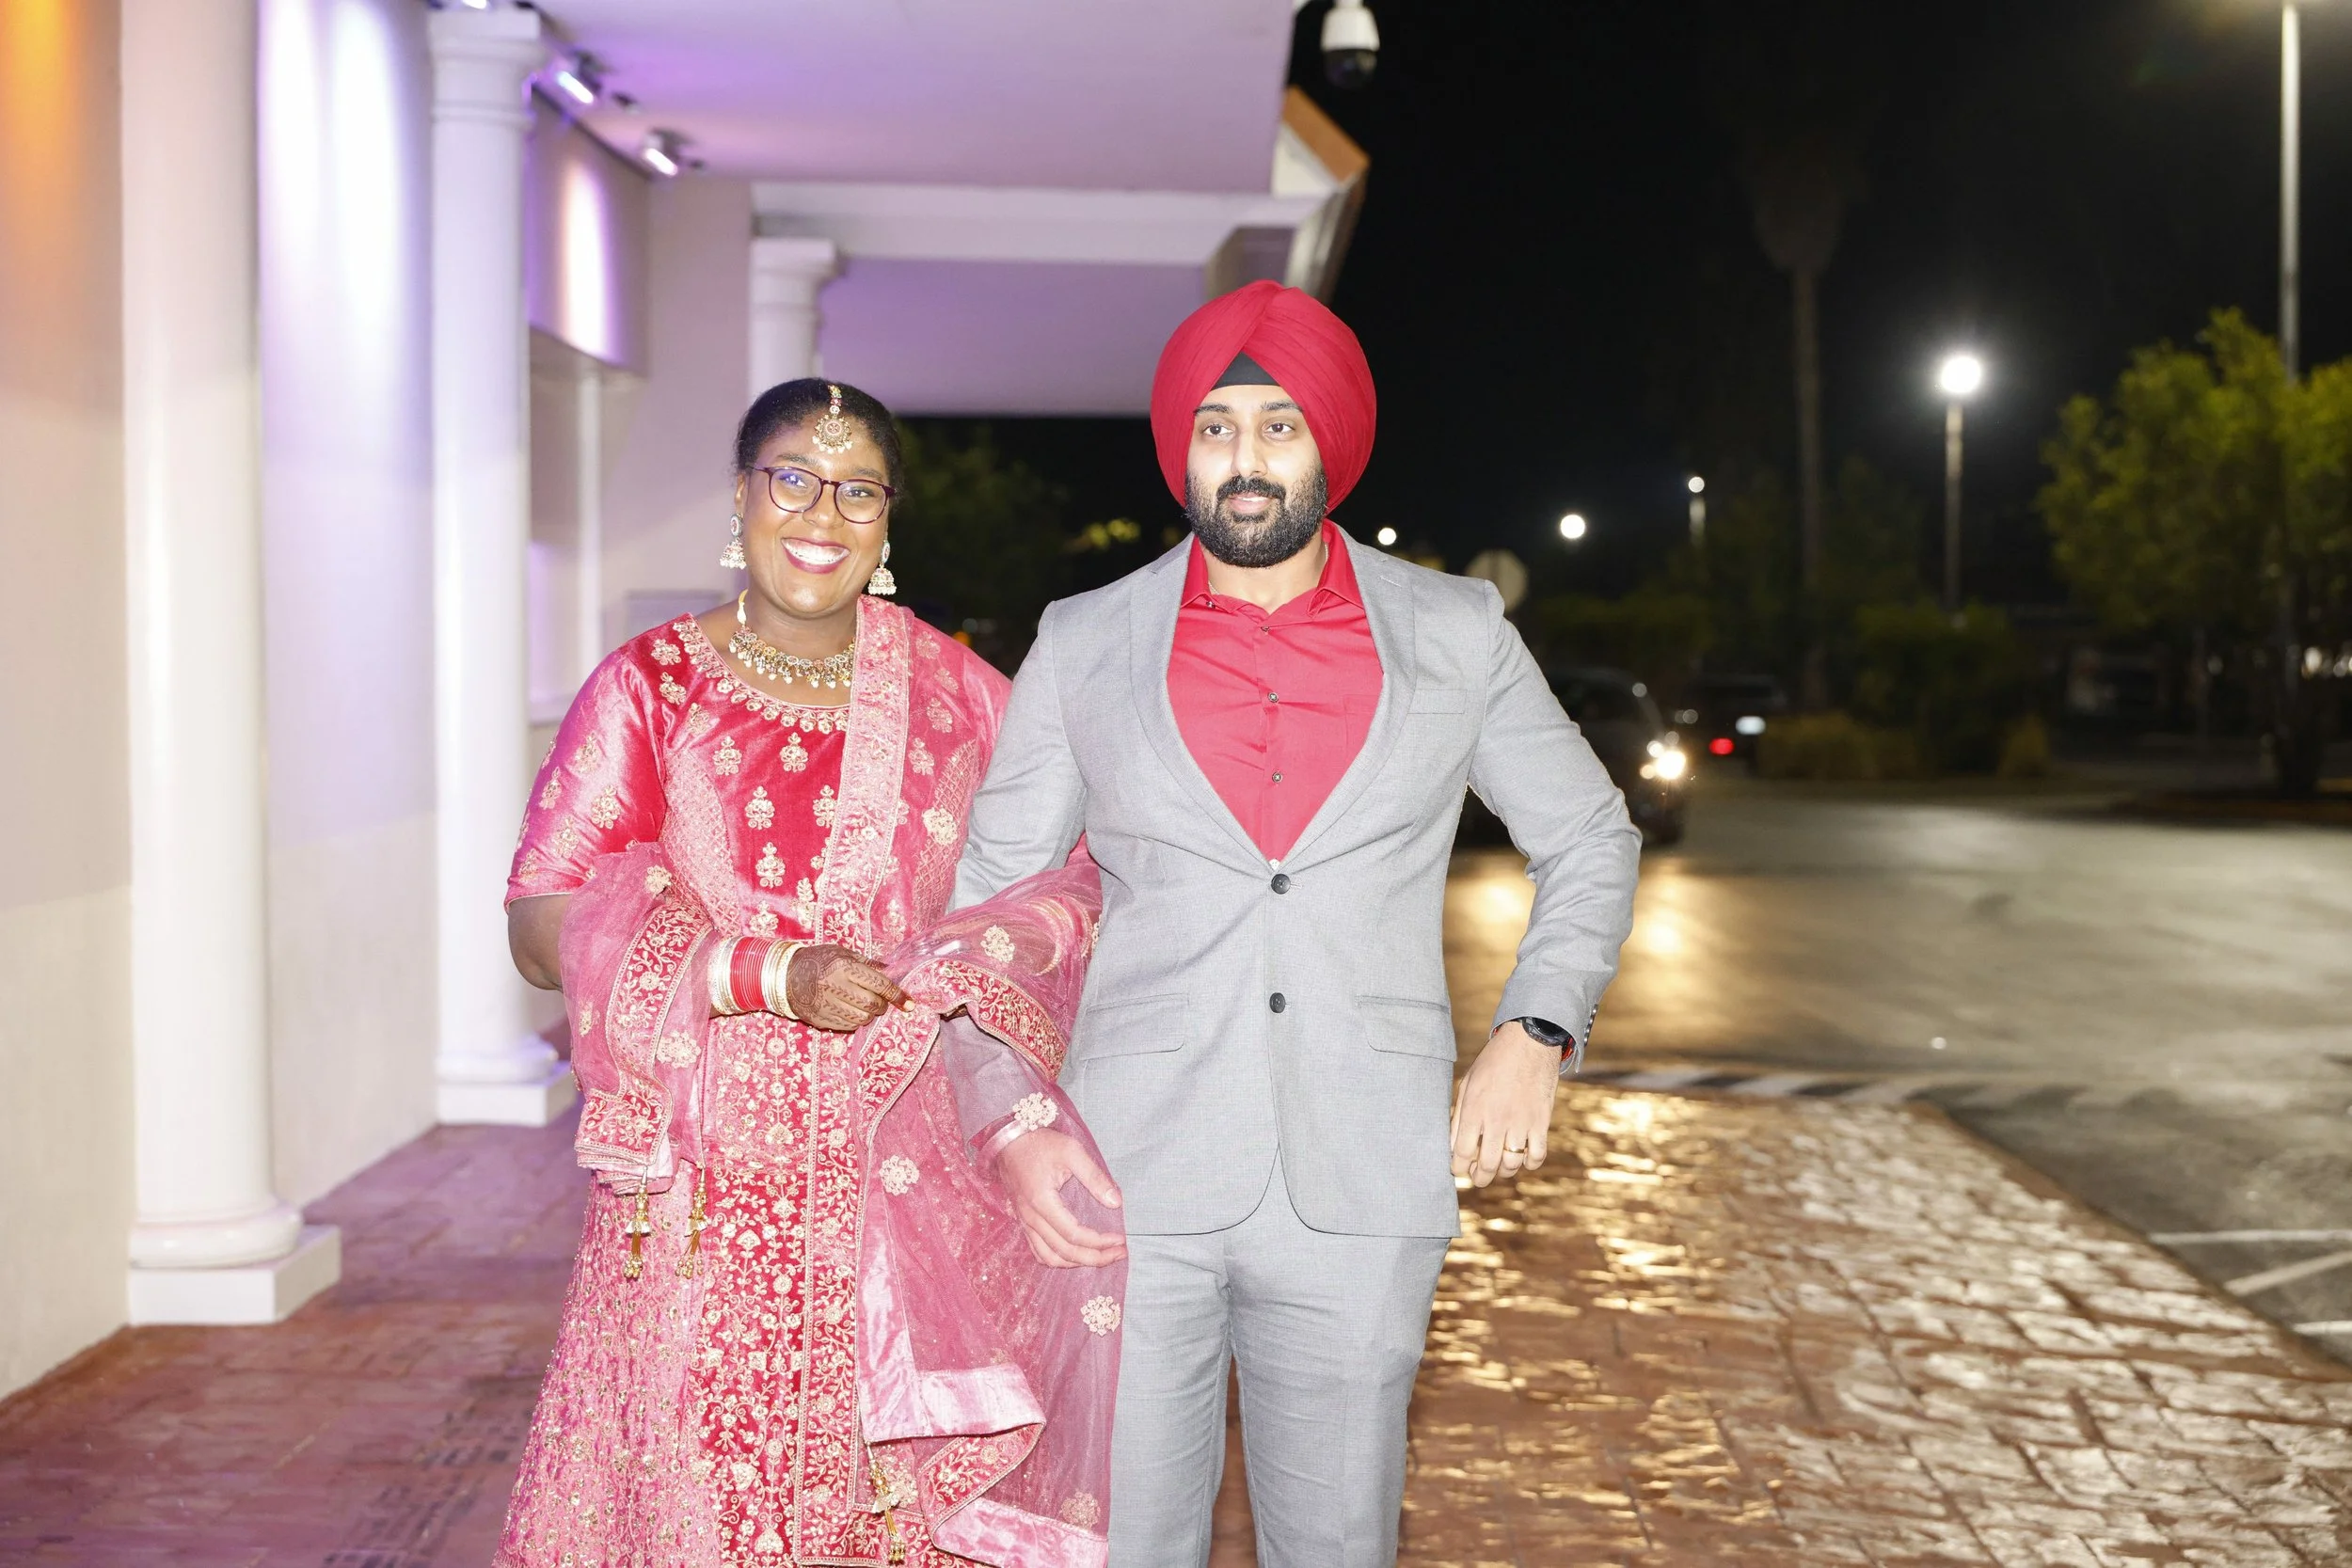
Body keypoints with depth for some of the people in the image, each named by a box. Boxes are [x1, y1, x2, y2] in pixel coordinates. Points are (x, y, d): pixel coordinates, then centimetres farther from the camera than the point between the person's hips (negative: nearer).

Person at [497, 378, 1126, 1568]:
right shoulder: (650, 688, 1)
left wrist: (983, 968, -7)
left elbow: (1068, 877, 13)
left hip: (910, 1191, 2)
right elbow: (541, 923, -6)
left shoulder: (953, 691, 8)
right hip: (711, 1191, -1)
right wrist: (767, 974, -16)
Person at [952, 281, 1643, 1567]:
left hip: (1358, 1194, 0)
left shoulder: (1456, 635, 5)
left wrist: (1533, 1034, 2)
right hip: (1133, 1179, 0)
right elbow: (991, 885, 11)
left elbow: (1590, 840, 16)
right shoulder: (1085, 645, 5)